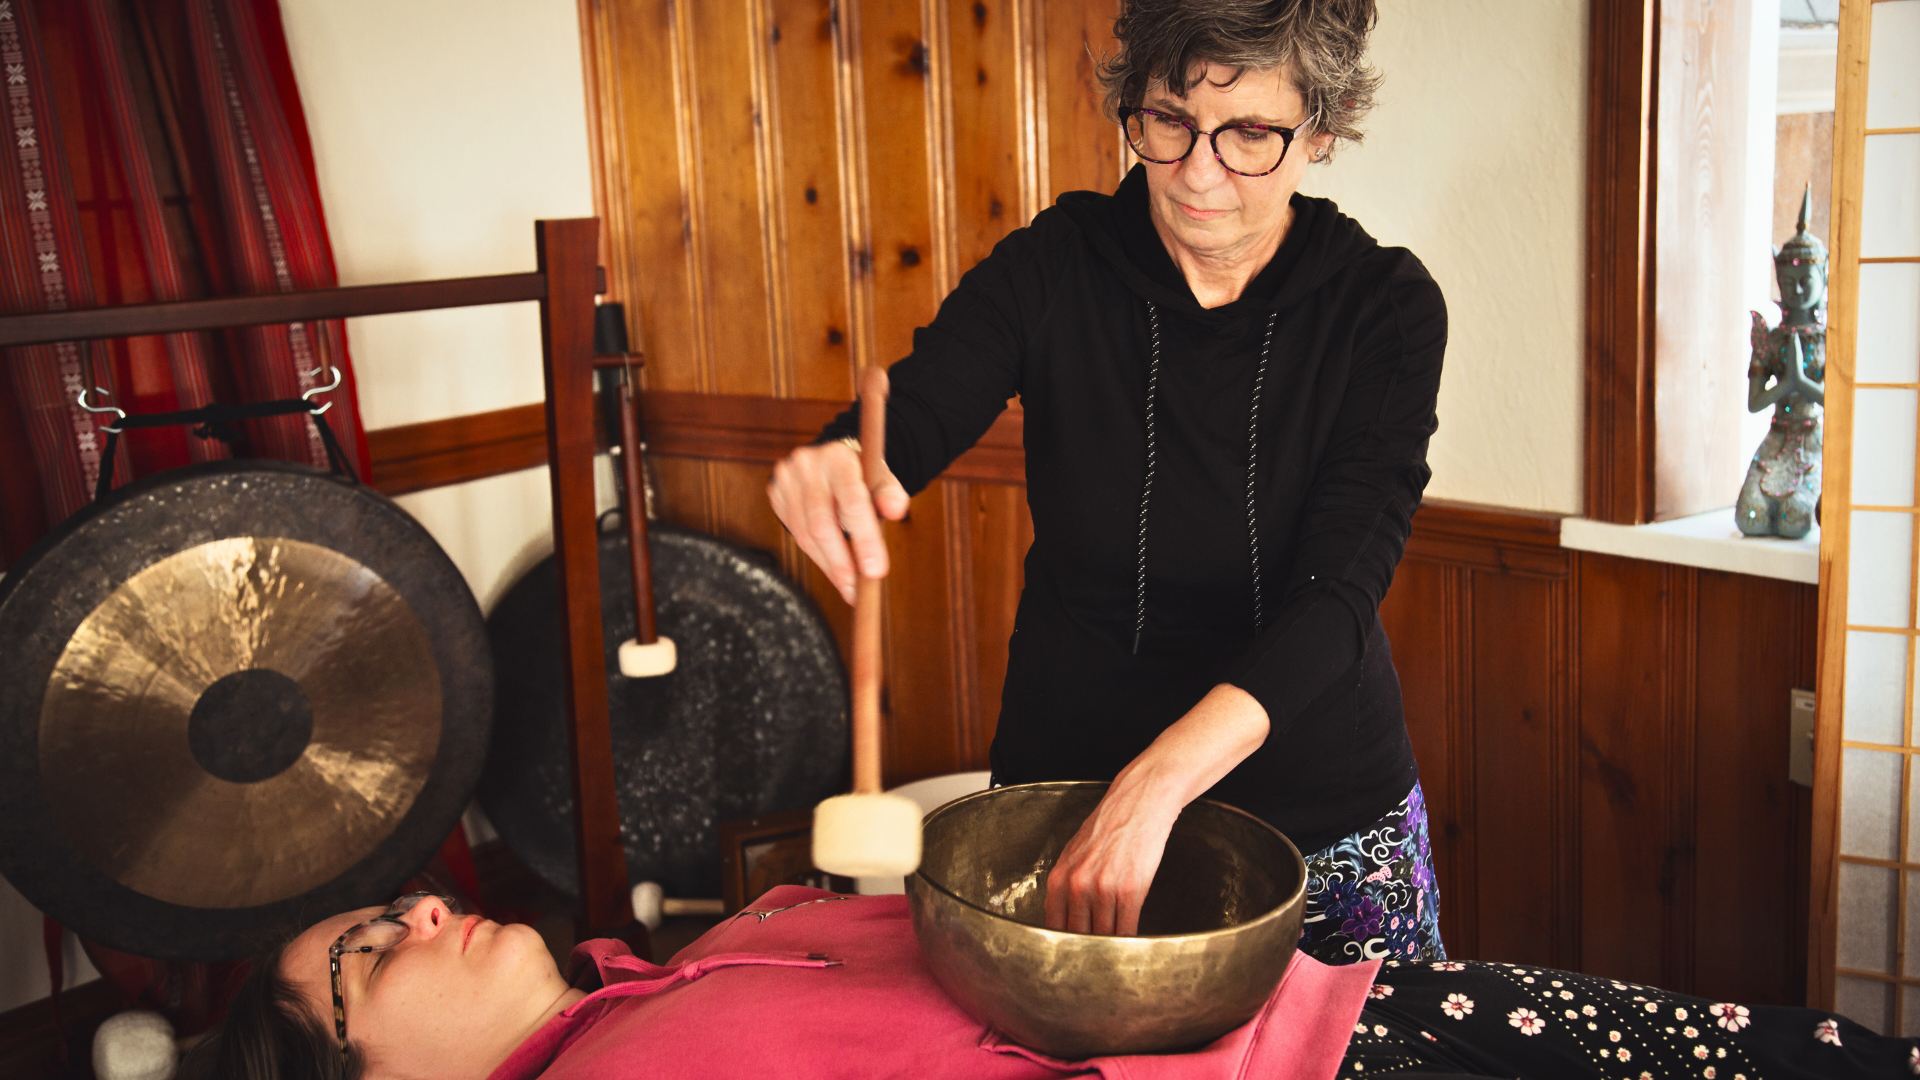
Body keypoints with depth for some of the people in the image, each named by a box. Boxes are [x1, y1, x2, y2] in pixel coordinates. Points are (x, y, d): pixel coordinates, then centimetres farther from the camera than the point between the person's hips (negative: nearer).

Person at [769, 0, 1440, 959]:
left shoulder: (1386, 305, -13)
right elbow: (908, 416, -19)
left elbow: (1337, 594, -23)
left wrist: (1152, 789, -37)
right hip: (1063, 778, 1)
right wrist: (836, 473, -46)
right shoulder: (1060, 262, -8)